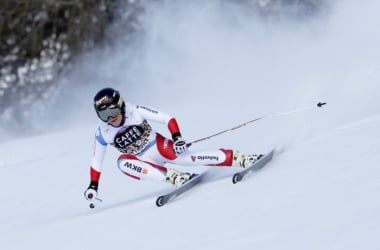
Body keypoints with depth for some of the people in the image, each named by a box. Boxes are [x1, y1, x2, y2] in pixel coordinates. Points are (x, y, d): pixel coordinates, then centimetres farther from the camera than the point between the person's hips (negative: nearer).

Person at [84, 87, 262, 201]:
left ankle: (238, 159, -23)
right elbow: (97, 161, 5)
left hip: (158, 147, -2)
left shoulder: (136, 112, -17)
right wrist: (93, 186, 2)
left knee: (185, 157, -27)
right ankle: (172, 177, -32)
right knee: (123, 163, -29)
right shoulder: (103, 134, -9)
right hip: (142, 162, 2)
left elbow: (168, 119, -15)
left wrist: (177, 137, -29)